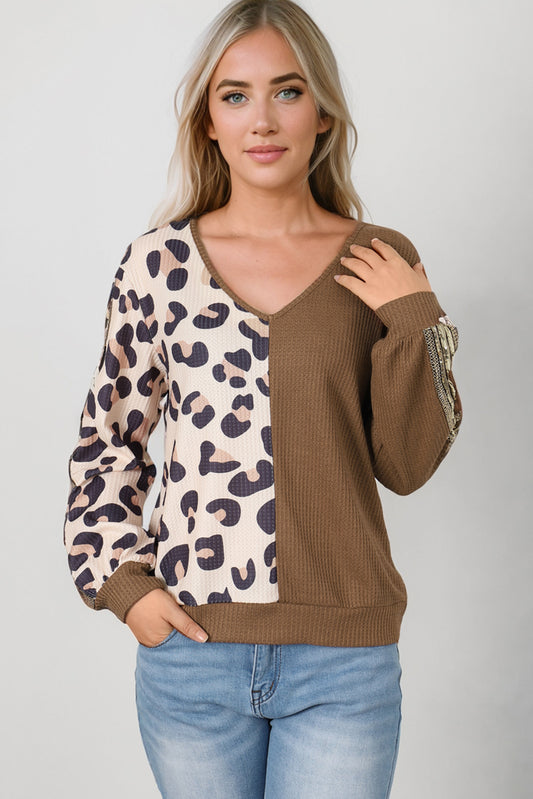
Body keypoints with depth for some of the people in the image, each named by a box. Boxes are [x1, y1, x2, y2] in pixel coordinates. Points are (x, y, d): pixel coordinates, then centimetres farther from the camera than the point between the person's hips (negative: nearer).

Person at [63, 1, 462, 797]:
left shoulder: (383, 264, 0)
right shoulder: (160, 261, -1)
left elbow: (406, 465, 0)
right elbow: (109, 437, 7)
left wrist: (416, 322, -10)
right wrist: (119, 576, -3)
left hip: (345, 652, 0)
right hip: (190, 644, 0)